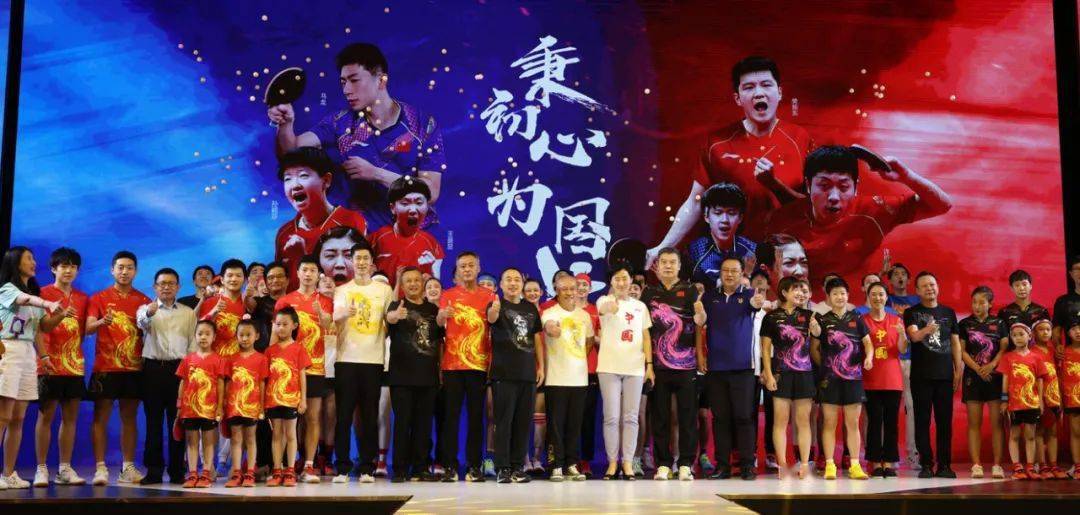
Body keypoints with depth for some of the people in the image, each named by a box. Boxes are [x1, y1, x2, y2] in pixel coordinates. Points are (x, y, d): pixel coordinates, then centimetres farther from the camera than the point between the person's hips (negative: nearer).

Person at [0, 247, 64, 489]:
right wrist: (48, 303, -45)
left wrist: (60, 315, -5)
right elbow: (24, 300, -26)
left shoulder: (34, 294, 19)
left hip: (29, 354, 7)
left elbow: (45, 326, 16)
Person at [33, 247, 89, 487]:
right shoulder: (43, 293, 1)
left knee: (70, 417, 5)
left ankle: (65, 469, 10)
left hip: (75, 365, 4)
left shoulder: (82, 298, 15)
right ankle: (41, 469, 4)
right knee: (46, 415, -1)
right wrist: (44, 355, -18)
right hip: (51, 365, -4)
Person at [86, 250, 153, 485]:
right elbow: (88, 328, -6)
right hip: (105, 367, -2)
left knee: (130, 418, 6)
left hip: (134, 367, 2)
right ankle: (100, 468, -2)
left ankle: (128, 468, 10)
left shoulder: (143, 301, 10)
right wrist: (102, 322, -26)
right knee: (101, 417, -3)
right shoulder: (99, 298, 5)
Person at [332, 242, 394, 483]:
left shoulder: (384, 289, 10)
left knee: (370, 415, 2)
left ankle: (367, 468, 9)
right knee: (344, 414, -1)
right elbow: (334, 319, -8)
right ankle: (342, 468, 6)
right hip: (346, 358, 0)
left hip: (373, 359, 0)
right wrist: (343, 314, -29)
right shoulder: (342, 290, 9)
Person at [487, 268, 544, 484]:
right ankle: (502, 468, 1)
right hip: (504, 373, -5)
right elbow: (491, 319, -24)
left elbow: (537, 338, 17)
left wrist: (541, 366, 9)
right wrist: (493, 310, -48)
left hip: (528, 373, 5)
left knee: (524, 421, 6)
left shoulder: (531, 308, 14)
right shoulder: (497, 305, -1)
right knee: (504, 421, -3)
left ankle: (517, 466, 14)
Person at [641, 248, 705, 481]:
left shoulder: (689, 291, 4)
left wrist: (700, 312, -29)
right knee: (659, 417, 4)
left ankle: (685, 465, 6)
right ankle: (663, 464, 11)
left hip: (685, 363, -2)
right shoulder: (649, 293, 10)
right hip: (658, 364, 2)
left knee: (687, 416, 0)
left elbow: (700, 321, -6)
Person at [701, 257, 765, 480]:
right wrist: (700, 353, 3)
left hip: (743, 366, -2)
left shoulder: (748, 294, 1)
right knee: (720, 417, 5)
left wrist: (757, 302, -46)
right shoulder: (709, 296, 8)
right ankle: (722, 465, 10)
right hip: (716, 367, 2)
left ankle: (747, 464, 4)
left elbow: (755, 304, -22)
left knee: (743, 416, -2)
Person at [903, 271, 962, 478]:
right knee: (922, 420, -1)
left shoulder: (948, 312, 13)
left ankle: (944, 465, 8)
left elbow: (955, 342, 14)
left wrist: (958, 370, 6)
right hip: (921, 375, -2)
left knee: (945, 421, 2)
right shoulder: (912, 313, 2)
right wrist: (925, 330, -38)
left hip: (945, 374, 3)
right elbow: (913, 335, -16)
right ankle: (926, 465, 3)